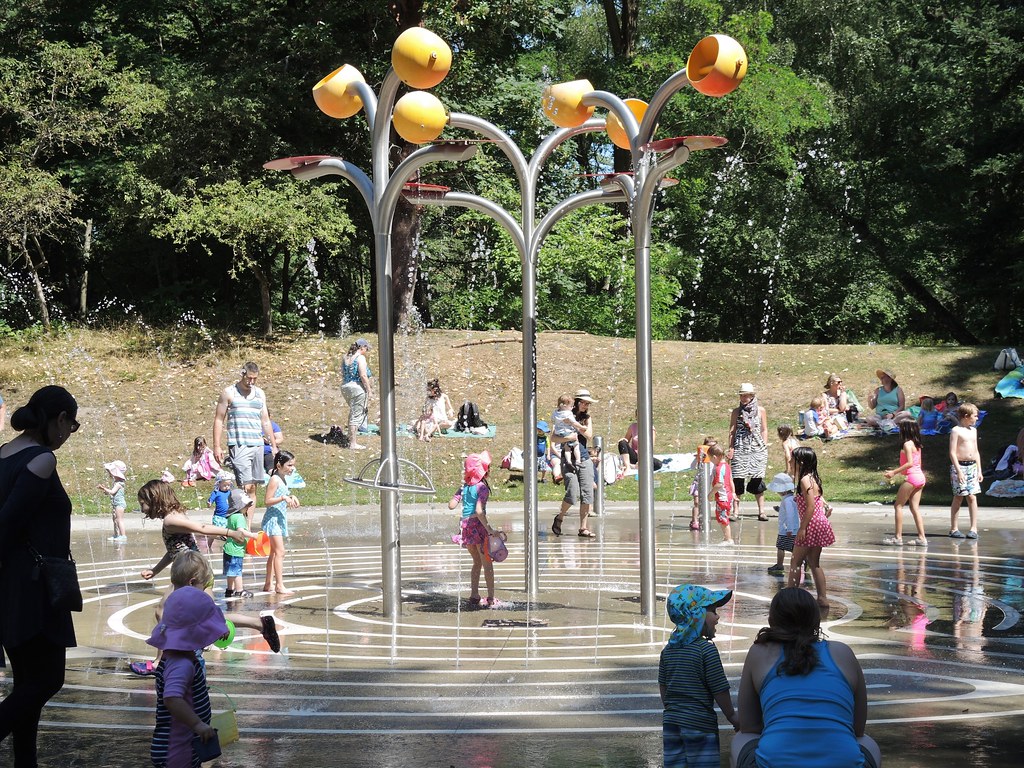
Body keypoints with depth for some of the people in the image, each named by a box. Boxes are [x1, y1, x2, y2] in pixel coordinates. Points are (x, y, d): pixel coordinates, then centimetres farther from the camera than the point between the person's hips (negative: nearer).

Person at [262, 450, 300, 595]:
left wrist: (291, 497, 5)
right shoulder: (275, 480, -15)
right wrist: (284, 498, -28)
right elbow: (267, 501, -20)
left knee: (274, 553, 12)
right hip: (273, 519, -10)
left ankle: (269, 584, 18)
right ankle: (279, 585, -14)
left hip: (280, 519, 10)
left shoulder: (284, 479, 13)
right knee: (279, 552, -13)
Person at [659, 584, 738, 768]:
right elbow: (719, 689, -11)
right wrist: (732, 716, 3)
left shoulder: (668, 649, 7)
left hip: (671, 723, 7)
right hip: (700, 725, -7)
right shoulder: (706, 649, -13)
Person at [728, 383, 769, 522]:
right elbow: (732, 431, 8)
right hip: (740, 449, 0)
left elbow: (764, 430, 10)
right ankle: (736, 511, 1)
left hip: (757, 449, 0)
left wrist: (765, 448, 3)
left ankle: (761, 511, 3)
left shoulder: (760, 410, 7)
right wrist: (731, 448, -1)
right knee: (738, 480, -4)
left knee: (757, 479, -2)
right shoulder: (736, 412, 7)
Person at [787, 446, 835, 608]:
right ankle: (822, 598, 12)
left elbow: (811, 506, -21)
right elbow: (822, 503, 15)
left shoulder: (805, 480, -16)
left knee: (795, 561, 0)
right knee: (814, 563, 14)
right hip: (820, 523, 9)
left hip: (811, 524, -9)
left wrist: (802, 528, -20)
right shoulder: (814, 479, 12)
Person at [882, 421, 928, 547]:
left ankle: (898, 537, -2)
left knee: (898, 505, 0)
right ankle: (922, 537, 4)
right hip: (920, 476, 8)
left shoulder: (907, 444, -11)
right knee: (915, 508, 9)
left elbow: (910, 463, -19)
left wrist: (894, 472, -15)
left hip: (911, 477, -8)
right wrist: (895, 472, 21)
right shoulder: (917, 444, 15)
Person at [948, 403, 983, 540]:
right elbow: (952, 452, -12)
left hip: (972, 466, 6)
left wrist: (979, 470, 13)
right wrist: (958, 471, -18)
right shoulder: (956, 431, -7)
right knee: (958, 498, -1)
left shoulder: (973, 430, 14)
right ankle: (953, 528, 6)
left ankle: (974, 529, -1)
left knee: (972, 497, -1)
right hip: (959, 466, -6)